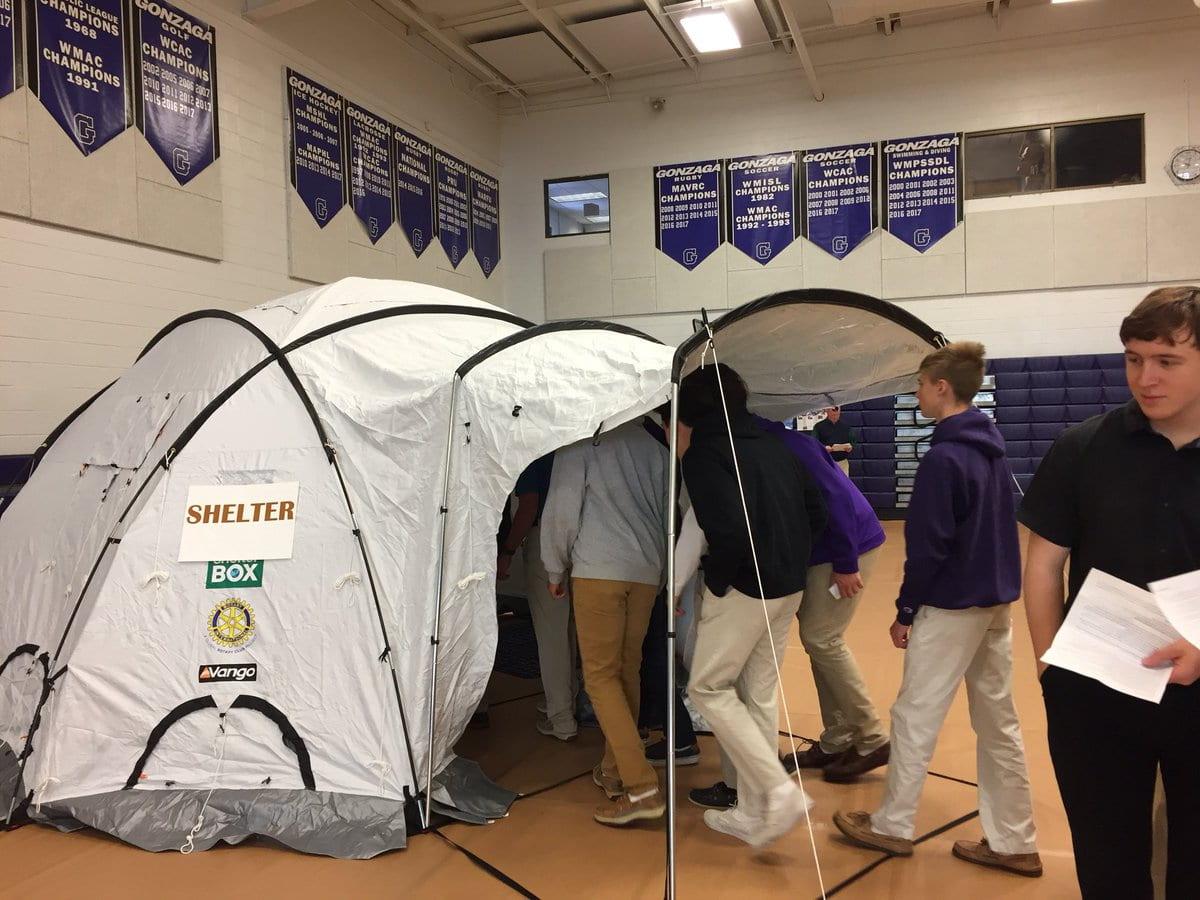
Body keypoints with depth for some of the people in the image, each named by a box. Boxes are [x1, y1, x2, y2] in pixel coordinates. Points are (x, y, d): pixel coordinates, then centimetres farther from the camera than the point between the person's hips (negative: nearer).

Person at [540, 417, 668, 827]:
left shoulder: (580, 442, -3)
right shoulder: (654, 443, 13)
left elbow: (562, 509, -5)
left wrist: (555, 570, 8)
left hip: (597, 569, -6)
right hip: (647, 572, 6)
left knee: (601, 673, -2)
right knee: (627, 669, 14)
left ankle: (640, 786, -9)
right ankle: (614, 771, 24)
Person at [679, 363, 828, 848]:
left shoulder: (704, 452, -12)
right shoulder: (773, 446, 13)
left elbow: (728, 531, -25)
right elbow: (816, 515, 13)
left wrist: (715, 581, -9)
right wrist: (787, 560, 16)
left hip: (744, 589, -8)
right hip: (788, 589, 8)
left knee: (708, 688, 7)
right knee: (759, 695, 16)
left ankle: (780, 790, 0)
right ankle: (754, 812, 24)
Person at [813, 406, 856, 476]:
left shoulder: (845, 426, 13)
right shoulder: (819, 426, 2)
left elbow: (854, 440, 12)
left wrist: (851, 447, -10)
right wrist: (823, 448, -22)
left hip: (842, 462, 3)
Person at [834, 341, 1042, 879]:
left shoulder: (944, 457, -18)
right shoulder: (991, 448, 8)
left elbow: (928, 545, -19)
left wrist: (906, 609, -10)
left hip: (951, 606, -9)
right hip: (996, 602, 9)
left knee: (914, 717, 4)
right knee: (999, 722, 13)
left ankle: (892, 826, 16)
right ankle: (1014, 843, 21)